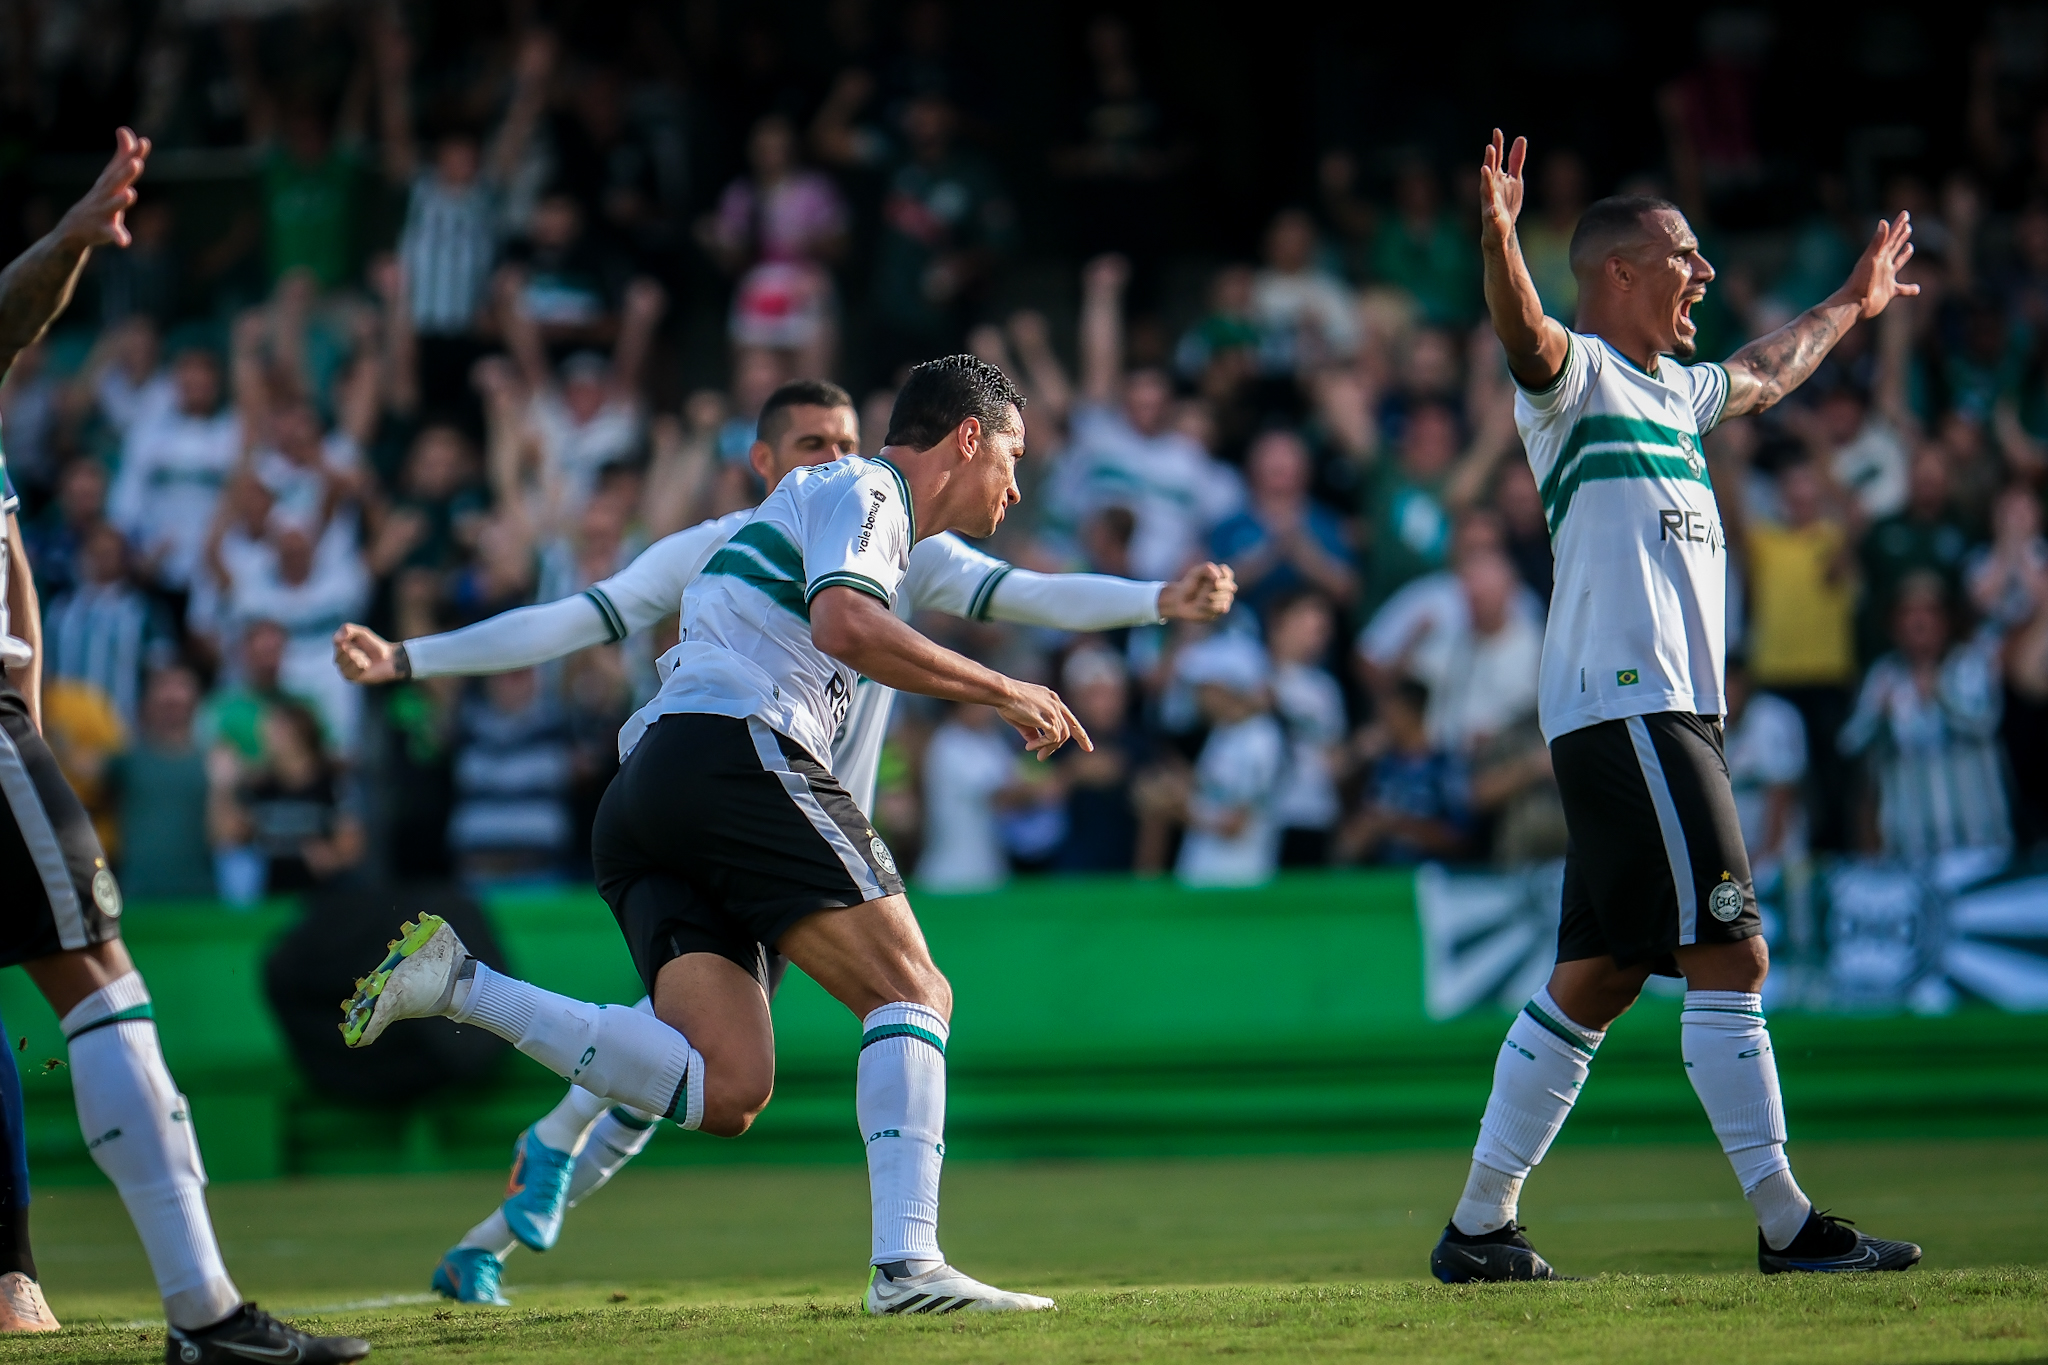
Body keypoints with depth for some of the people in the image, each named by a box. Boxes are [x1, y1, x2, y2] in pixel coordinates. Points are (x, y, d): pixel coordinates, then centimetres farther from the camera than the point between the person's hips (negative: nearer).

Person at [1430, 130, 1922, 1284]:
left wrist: (1850, 307, 57)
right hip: (1627, 705, -9)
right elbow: (1526, 337, -27)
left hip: (1667, 716, 9)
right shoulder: (1578, 375, -3)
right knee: (1730, 957, -12)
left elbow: (1766, 374, 44)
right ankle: (1787, 1226, -13)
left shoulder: (1671, 392, 23)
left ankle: (1479, 1230, 12)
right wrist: (1498, 242, -45)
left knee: (1595, 979, 8)